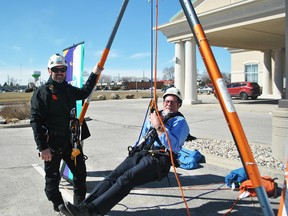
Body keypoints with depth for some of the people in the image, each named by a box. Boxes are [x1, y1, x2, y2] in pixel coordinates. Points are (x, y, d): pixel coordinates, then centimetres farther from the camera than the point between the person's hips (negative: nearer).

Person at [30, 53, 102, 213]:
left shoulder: (69, 89, 9)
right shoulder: (41, 93, -10)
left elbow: (84, 92, 30)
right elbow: (35, 121, -13)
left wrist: (94, 74, 21)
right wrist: (42, 147, -18)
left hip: (70, 140, 6)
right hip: (52, 144, -6)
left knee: (80, 173, 11)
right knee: (52, 178, 7)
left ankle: (80, 205, 28)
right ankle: (59, 208, 25)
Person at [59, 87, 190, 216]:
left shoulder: (180, 121, 7)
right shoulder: (155, 116, 27)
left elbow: (174, 146, -11)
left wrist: (159, 127, -14)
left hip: (159, 159, -6)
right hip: (141, 153, 6)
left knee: (126, 179, -29)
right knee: (114, 176, -18)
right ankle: (84, 205, -27)